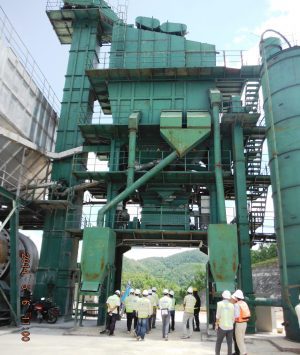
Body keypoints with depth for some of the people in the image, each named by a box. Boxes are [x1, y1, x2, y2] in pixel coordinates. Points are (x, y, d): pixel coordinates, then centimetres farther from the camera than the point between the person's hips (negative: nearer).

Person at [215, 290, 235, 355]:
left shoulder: (220, 303, -7)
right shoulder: (232, 305, 1)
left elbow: (218, 315, -10)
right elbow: (233, 317, 5)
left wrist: (216, 324, 0)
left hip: (222, 326, -2)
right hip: (230, 327, 2)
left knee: (218, 342, 10)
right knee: (229, 343, 11)